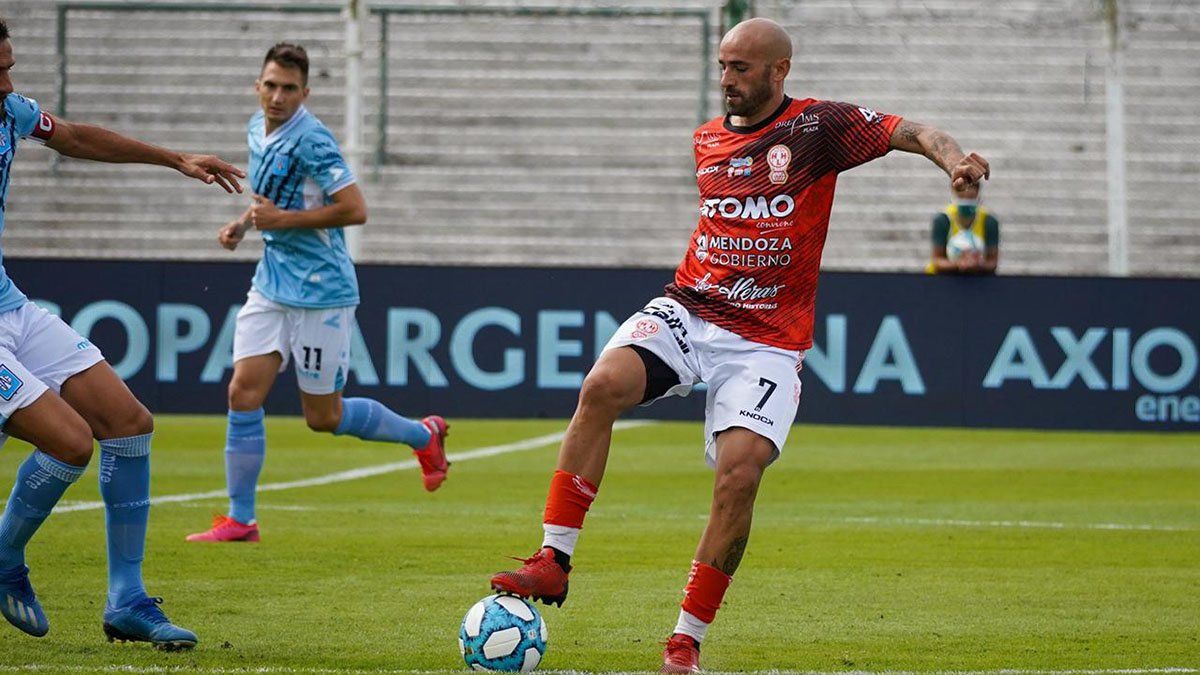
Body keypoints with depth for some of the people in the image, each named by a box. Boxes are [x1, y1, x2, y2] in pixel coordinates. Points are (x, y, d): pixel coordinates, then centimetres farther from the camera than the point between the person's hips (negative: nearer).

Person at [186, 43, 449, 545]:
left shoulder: (311, 140, -18)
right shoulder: (258, 129, 8)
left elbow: (355, 209, -22)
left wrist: (283, 219, -20)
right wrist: (243, 223, 8)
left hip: (320, 292, -7)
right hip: (271, 286, 7)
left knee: (323, 417, 2)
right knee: (243, 393, -4)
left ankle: (423, 435, 26)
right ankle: (240, 520, 1)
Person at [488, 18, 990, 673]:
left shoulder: (817, 126, -2)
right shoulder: (707, 139, 14)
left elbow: (910, 133, -8)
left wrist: (954, 157, -28)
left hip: (766, 341, -3)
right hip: (687, 310, 4)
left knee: (738, 476, -20)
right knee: (603, 384, -26)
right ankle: (552, 564, -23)